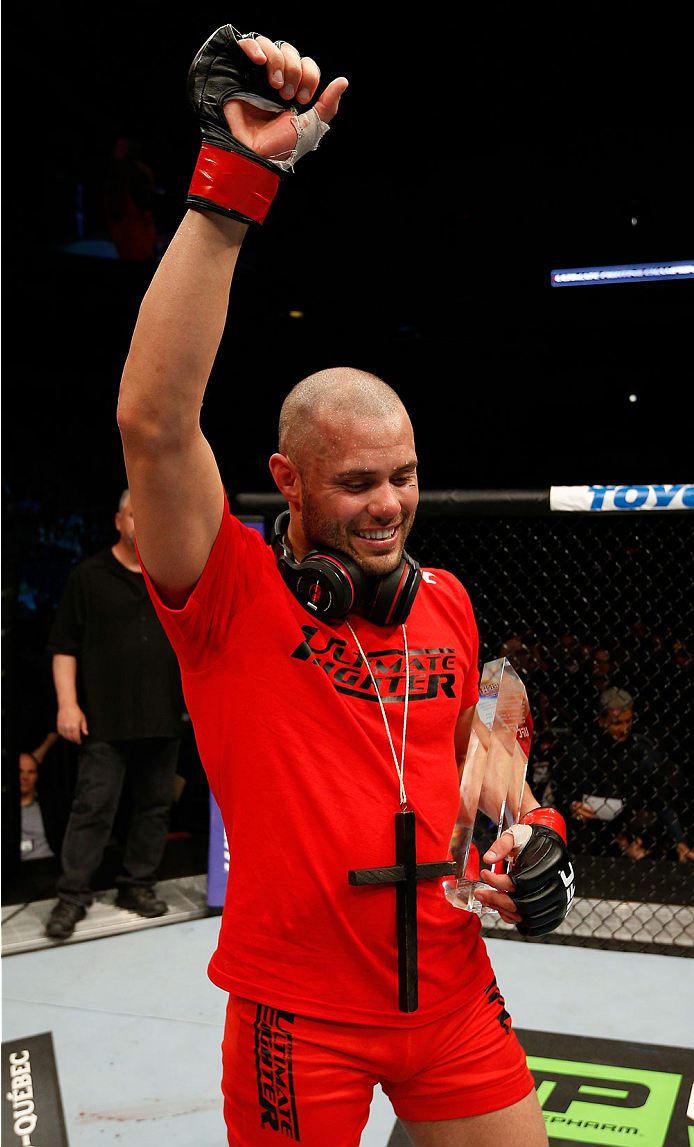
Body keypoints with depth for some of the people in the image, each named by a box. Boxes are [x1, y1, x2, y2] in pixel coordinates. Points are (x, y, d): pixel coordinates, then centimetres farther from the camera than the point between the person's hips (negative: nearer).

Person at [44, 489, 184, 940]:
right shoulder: (89, 576, 2)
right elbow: (65, 646, 1)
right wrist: (67, 703, -7)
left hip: (163, 718, 4)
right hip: (105, 719, -4)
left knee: (155, 804, 9)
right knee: (94, 806, -4)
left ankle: (138, 885, 21)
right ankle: (73, 896, 4)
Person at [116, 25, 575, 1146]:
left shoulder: (446, 600, 2)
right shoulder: (233, 596, -14)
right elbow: (155, 423, -30)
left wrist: (523, 831, -1)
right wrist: (234, 181, -33)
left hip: (453, 993, 5)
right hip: (298, 1016, -4)